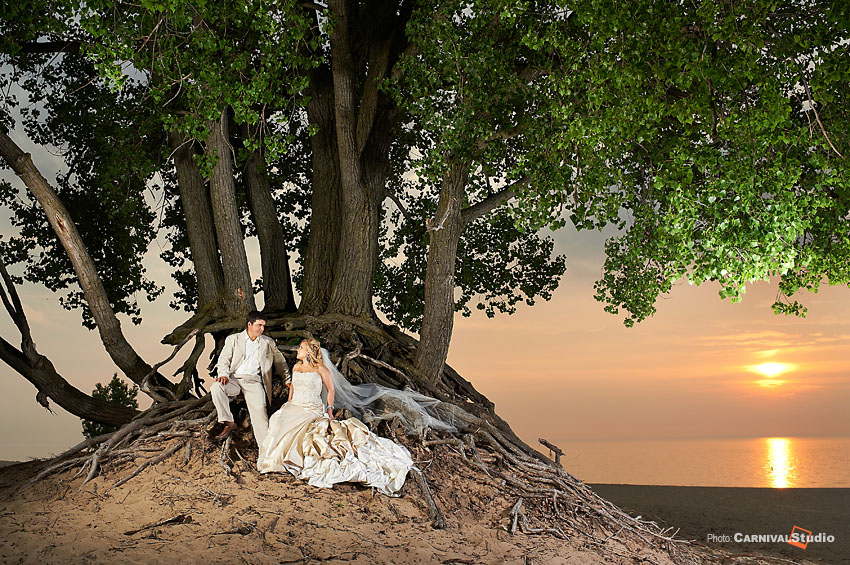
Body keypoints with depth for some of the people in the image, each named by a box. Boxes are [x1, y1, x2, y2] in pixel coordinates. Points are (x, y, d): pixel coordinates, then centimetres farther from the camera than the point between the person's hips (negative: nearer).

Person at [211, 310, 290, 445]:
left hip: (254, 381, 0)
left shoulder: (268, 342, 18)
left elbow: (280, 361, 27)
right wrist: (223, 374, -13)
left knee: (259, 409, -24)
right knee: (216, 387, -31)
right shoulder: (233, 339, 12)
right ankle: (229, 423, -19)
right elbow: (224, 359, 6)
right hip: (234, 378, 0)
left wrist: (288, 379, 22)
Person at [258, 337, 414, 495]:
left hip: (313, 410, -5)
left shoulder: (321, 369, -1)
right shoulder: (296, 367, 16)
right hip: (294, 406, 5)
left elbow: (331, 390, 5)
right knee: (281, 421, -24)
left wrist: (329, 410, -2)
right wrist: (288, 404, 18)